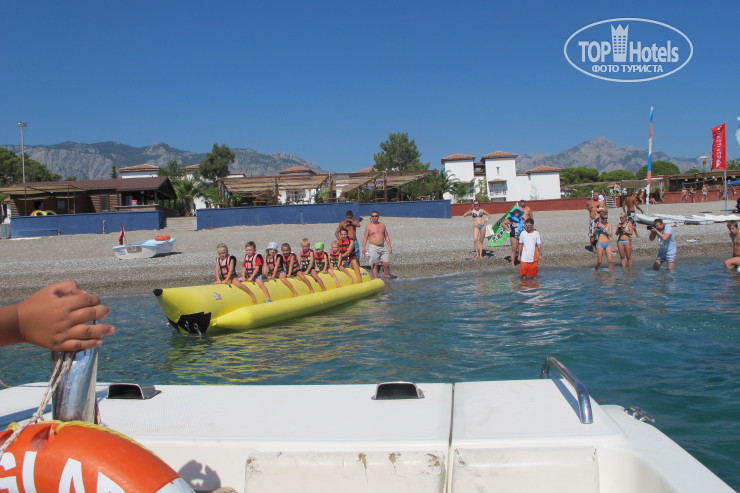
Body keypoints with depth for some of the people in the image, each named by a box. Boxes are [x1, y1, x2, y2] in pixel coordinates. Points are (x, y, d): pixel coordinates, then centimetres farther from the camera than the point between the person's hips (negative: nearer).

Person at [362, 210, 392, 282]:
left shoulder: (382, 225, 13)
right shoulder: (369, 227, 3)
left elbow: (386, 236, 15)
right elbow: (365, 238, 0)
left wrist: (389, 246, 7)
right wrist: (364, 247, -13)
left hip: (383, 247, 3)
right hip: (374, 247, -3)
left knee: (387, 264, -1)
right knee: (375, 265, -3)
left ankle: (387, 280, 10)